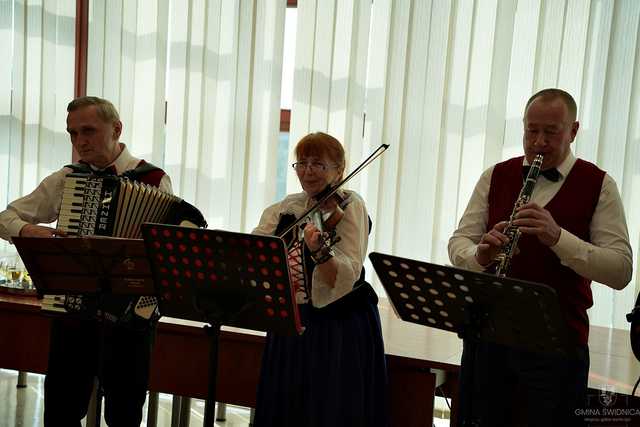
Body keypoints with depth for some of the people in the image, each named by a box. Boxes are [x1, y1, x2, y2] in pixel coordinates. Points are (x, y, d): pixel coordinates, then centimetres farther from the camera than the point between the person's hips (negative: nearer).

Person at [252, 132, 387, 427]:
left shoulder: (349, 206, -9)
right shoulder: (286, 208, 6)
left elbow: (345, 280, -22)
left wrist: (319, 251, -39)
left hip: (339, 329, -5)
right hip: (290, 325, 5)